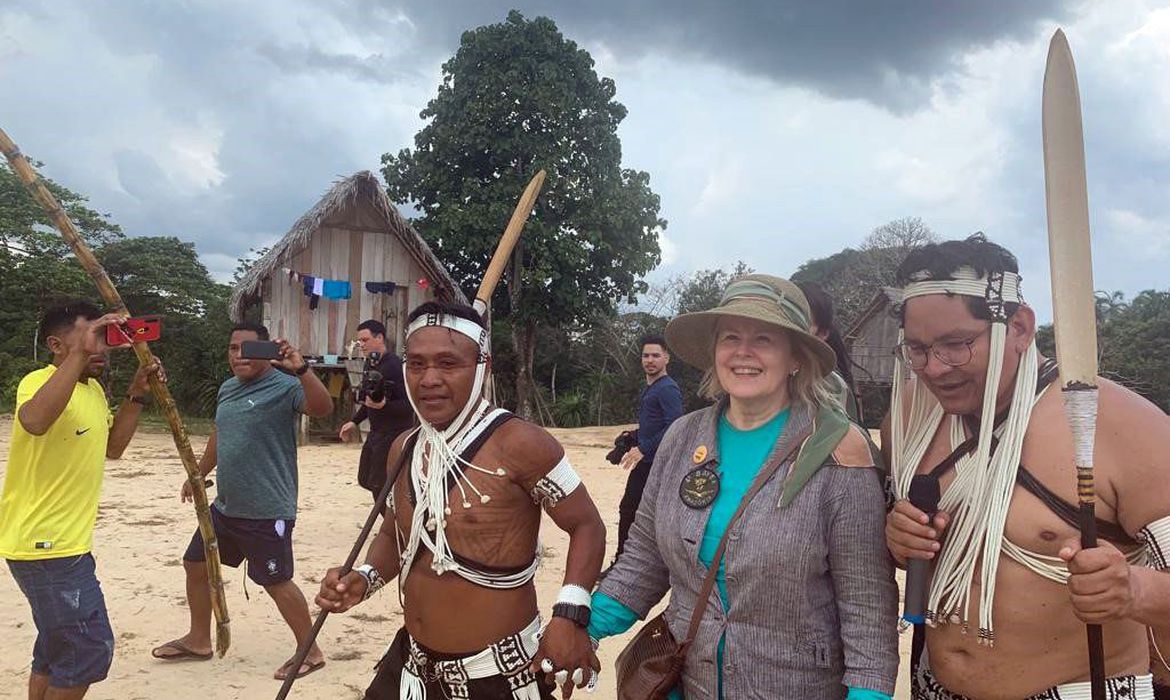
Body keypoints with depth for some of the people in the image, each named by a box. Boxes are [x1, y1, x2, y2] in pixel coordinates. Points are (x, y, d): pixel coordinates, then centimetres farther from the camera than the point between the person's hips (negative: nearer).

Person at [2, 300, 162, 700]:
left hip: (65, 543, 10)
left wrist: (136, 395, 9)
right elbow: (34, 421, -42)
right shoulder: (40, 382, -18)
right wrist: (80, 353, -42)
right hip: (44, 545, -10)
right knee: (91, 648, -4)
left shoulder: (93, 389, 11)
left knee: (58, 649, 20)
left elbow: (111, 448, 20)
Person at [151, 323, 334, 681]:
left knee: (276, 582, -1)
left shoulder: (284, 386, -16)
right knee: (196, 565, 19)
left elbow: (323, 407, -35)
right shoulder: (227, 388, 11)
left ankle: (310, 652, 15)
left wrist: (301, 368, -49)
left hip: (267, 511, -9)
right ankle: (198, 640, 39)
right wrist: (198, 474, 30)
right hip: (225, 505, 9)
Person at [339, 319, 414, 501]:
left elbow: (409, 405, -23)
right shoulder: (372, 365, 9)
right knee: (365, 479, 16)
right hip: (376, 432, 10)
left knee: (380, 485, -7)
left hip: (394, 434, -10)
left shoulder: (394, 365, -18)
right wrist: (354, 421, 16)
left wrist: (383, 406, -37)